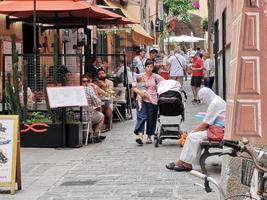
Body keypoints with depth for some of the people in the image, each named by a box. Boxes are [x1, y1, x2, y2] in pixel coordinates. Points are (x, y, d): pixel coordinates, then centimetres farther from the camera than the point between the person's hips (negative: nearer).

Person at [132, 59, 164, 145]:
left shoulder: (155, 76, 5)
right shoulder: (140, 76, 5)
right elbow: (133, 87, 2)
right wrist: (139, 92, -16)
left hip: (152, 100, 1)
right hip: (142, 99, -1)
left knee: (151, 118, 4)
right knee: (141, 116, -15)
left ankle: (149, 136, 18)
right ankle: (140, 135, -26)